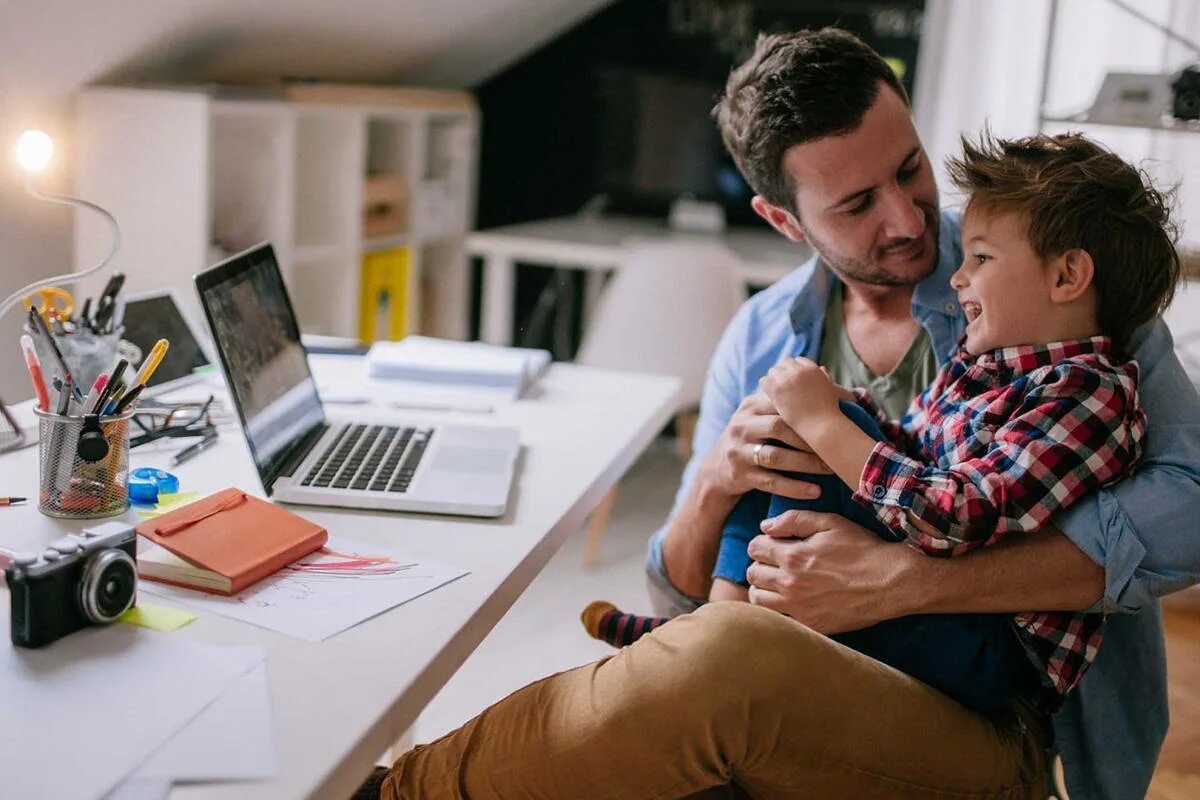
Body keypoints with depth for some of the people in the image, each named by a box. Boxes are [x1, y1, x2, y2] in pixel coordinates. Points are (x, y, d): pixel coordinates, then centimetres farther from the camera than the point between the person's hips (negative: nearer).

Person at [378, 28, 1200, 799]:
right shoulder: (761, 339, 7)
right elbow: (682, 593, 9)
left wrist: (905, 581, -24)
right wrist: (712, 486, -14)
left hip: (983, 733, -3)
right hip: (805, 705, 3)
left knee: (732, 655, -33)